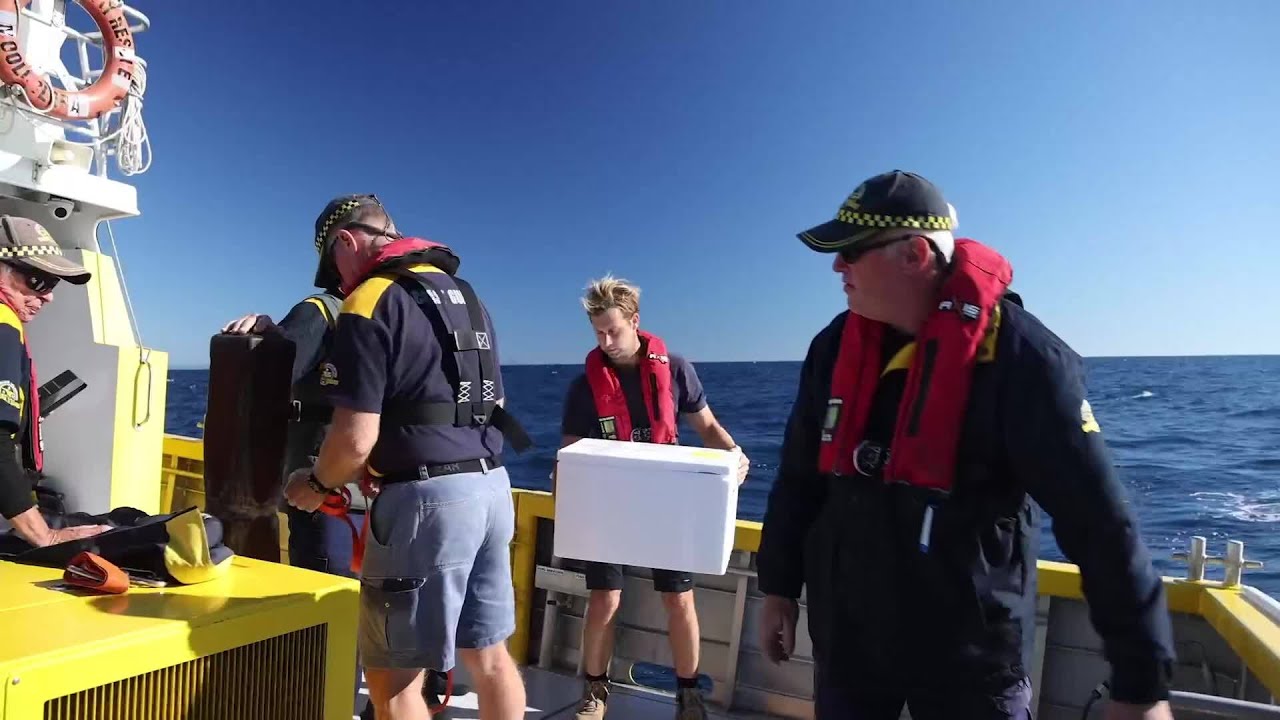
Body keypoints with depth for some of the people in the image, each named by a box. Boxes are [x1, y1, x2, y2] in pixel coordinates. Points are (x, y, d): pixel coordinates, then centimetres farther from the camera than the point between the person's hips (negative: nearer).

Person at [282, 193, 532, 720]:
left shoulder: (370, 304, -9)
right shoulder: (463, 293, 15)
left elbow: (356, 440, -16)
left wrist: (316, 484, 6)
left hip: (428, 496, -8)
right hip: (491, 485, 9)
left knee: (392, 676, 7)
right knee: (488, 653, 18)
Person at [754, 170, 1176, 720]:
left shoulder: (1019, 356, -17)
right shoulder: (835, 347, -1)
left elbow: (1098, 521, -15)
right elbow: (799, 480, 7)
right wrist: (778, 589, 11)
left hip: (971, 659, -4)